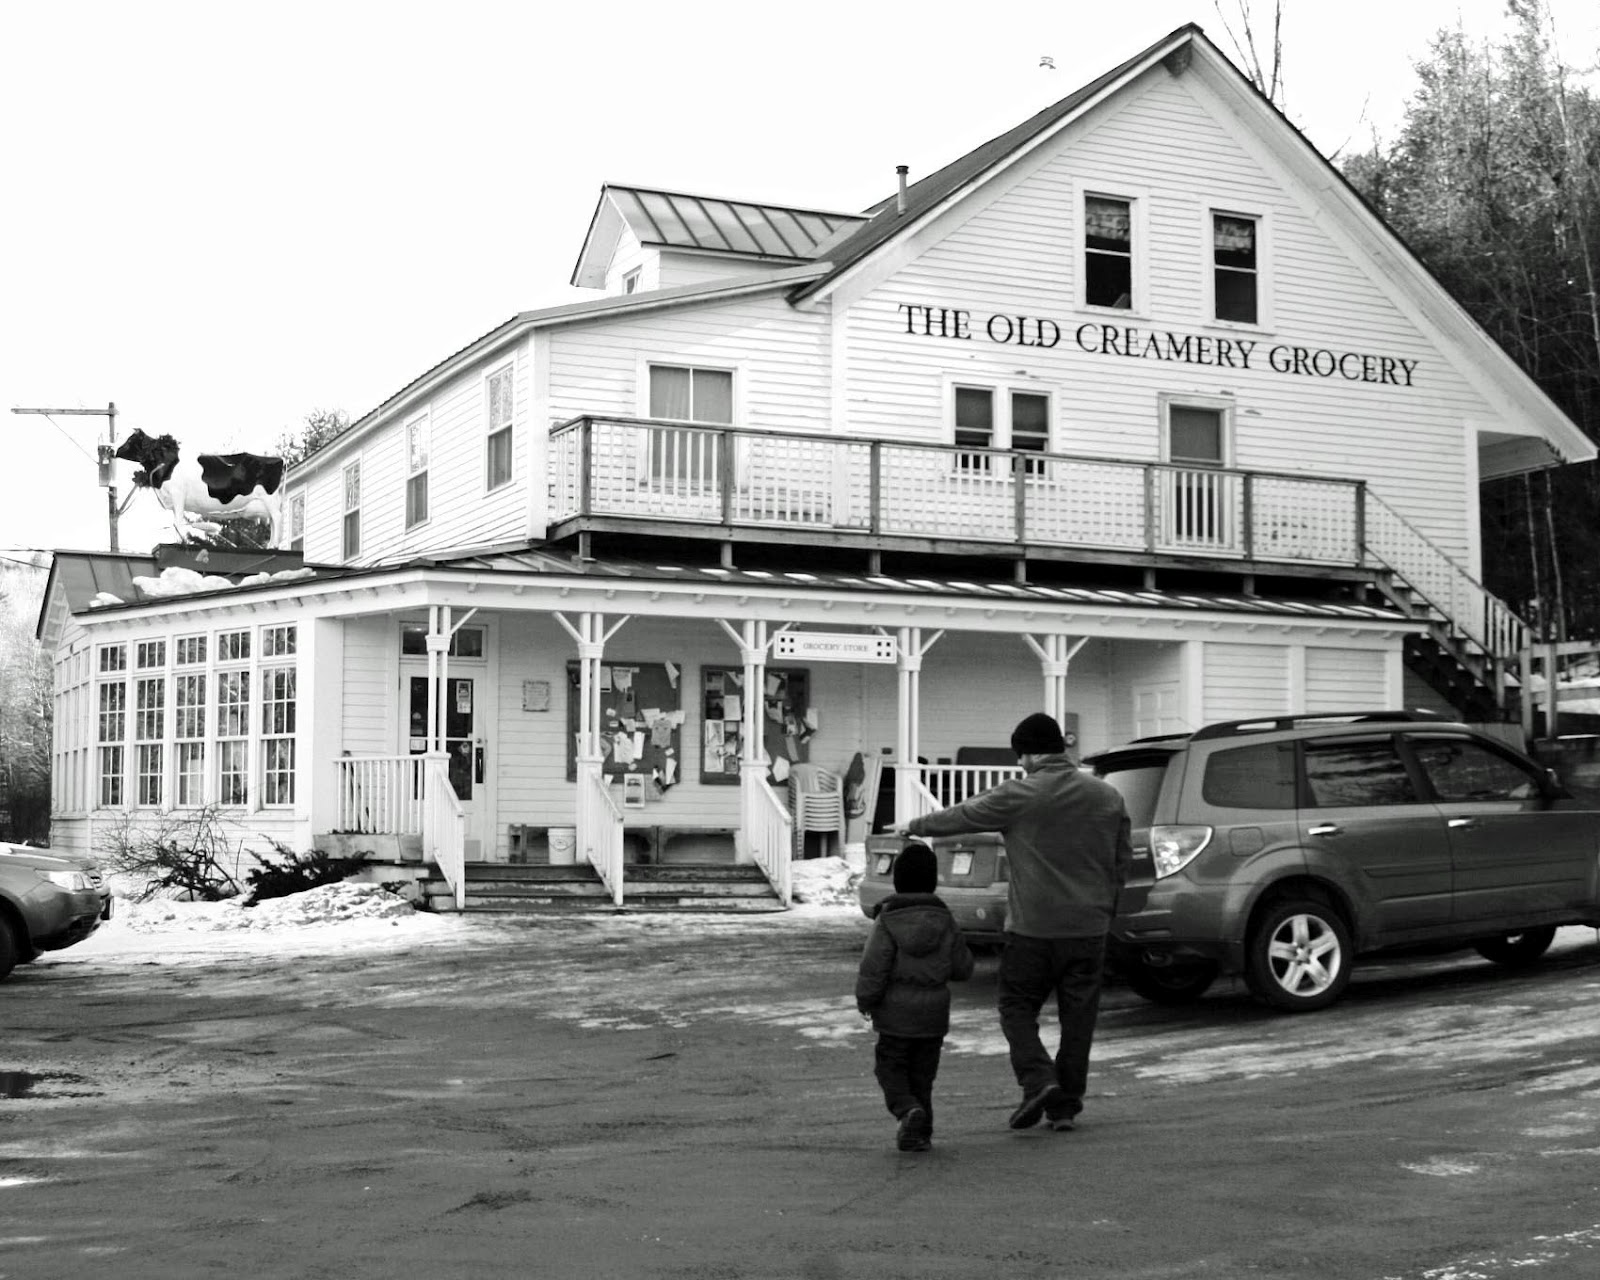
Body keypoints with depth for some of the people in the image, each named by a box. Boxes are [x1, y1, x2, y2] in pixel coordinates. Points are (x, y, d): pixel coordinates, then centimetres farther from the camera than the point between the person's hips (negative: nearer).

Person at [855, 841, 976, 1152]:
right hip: (934, 1012, 3)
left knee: (891, 1068, 10)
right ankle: (920, 1133, 13)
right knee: (922, 1074, 13)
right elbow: (963, 969, 3)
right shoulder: (944, 921, -2)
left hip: (896, 1013, -3)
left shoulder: (888, 922, -13)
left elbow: (873, 969, -15)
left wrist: (865, 999, 1)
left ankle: (908, 1110, -15)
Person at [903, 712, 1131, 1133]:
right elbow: (1123, 859, 12)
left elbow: (961, 816, 4)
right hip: (1089, 926, 4)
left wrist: (915, 827, 21)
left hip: (1032, 925, -4)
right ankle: (1066, 1104, 13)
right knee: (1077, 1015, 9)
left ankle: (1038, 1080, -10)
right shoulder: (1106, 795, 5)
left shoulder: (1018, 795, -8)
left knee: (1017, 1006, 9)